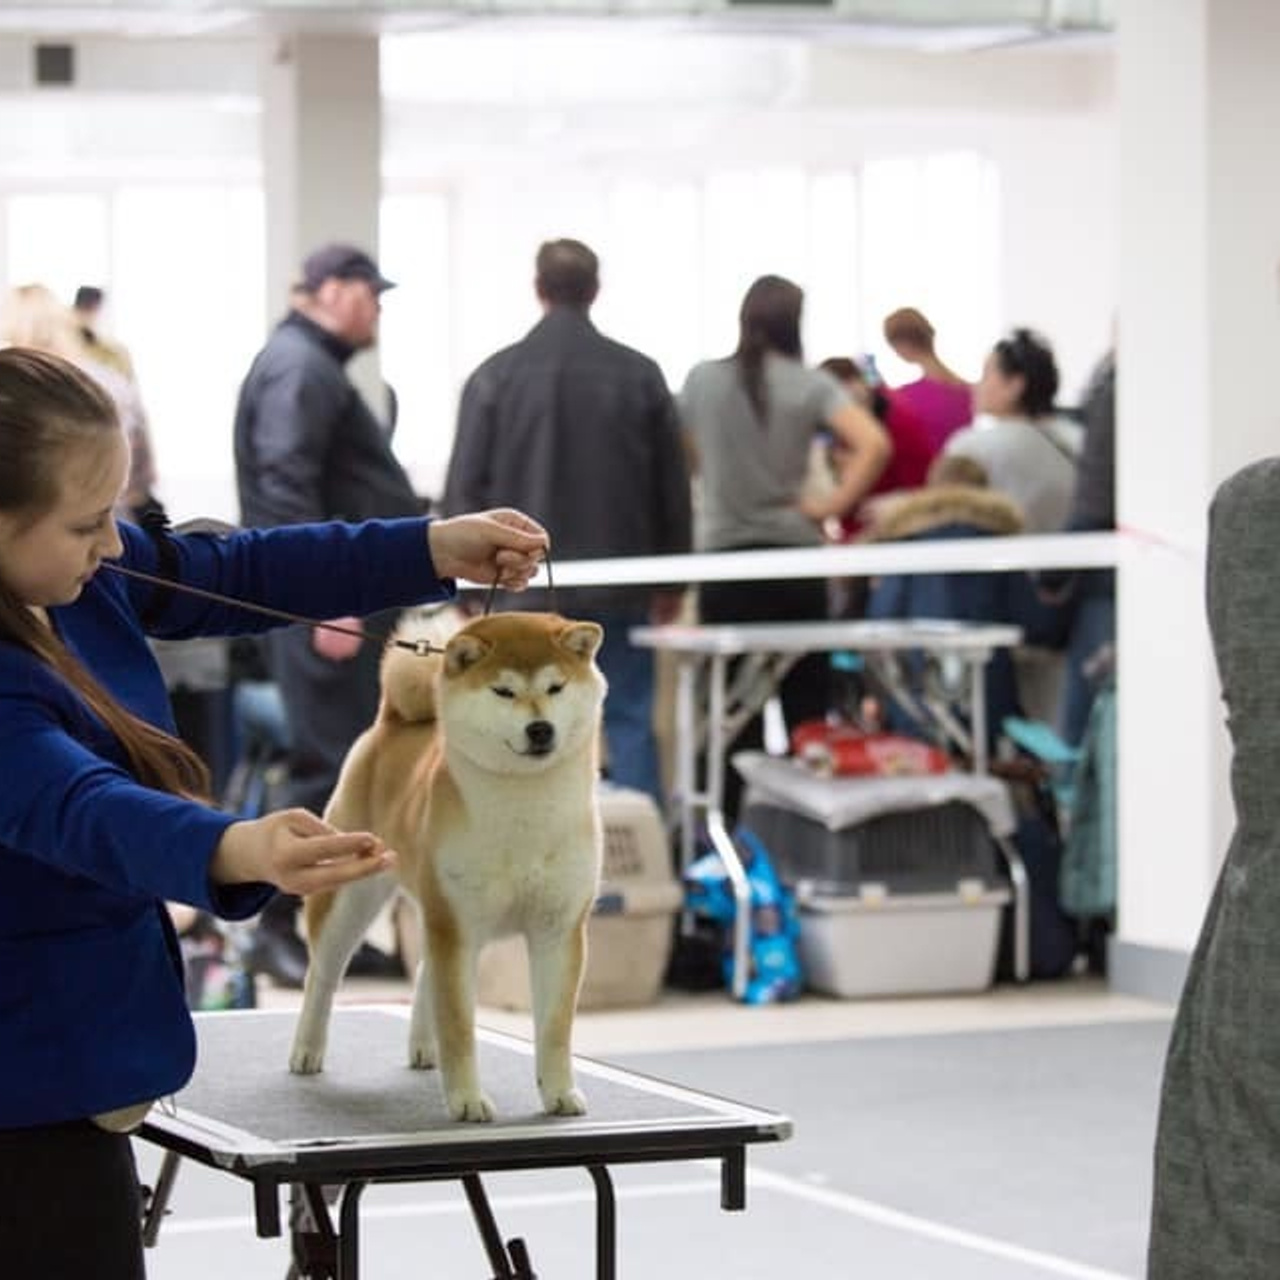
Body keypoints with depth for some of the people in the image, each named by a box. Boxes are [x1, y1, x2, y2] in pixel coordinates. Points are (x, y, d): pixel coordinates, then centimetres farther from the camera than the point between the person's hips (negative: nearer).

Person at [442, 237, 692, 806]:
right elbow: (672, 485, 5)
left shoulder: (495, 376, -3)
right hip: (617, 588, 1)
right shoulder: (639, 375, 0)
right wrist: (671, 580, 14)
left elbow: (465, 488, -1)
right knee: (630, 722, 4)